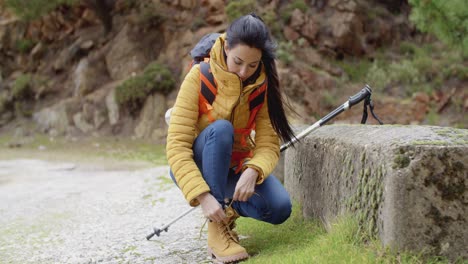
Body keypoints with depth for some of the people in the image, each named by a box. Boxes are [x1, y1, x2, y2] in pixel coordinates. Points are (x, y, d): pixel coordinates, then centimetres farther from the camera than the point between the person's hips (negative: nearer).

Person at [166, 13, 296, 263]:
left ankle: (229, 208, 8)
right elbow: (176, 145, -28)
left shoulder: (262, 85, -13)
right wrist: (202, 195, -41)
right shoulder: (199, 77, -22)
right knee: (220, 129, -35)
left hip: (236, 167, 3)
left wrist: (252, 171, -42)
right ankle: (216, 227, -29)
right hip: (198, 166, -3)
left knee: (279, 209, -24)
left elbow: (269, 144, -18)